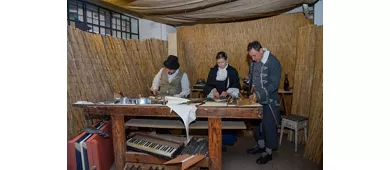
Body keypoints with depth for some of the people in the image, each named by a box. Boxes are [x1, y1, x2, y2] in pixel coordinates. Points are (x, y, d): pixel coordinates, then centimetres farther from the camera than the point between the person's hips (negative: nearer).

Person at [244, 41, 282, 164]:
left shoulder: (273, 62, -19)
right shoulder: (254, 61, 3)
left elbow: (274, 84, -22)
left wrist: (259, 95, -29)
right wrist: (248, 79, -6)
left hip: (269, 101, -7)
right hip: (256, 99, 7)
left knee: (269, 126, 4)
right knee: (257, 123, 17)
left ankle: (268, 152, 22)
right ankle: (261, 146, 38)